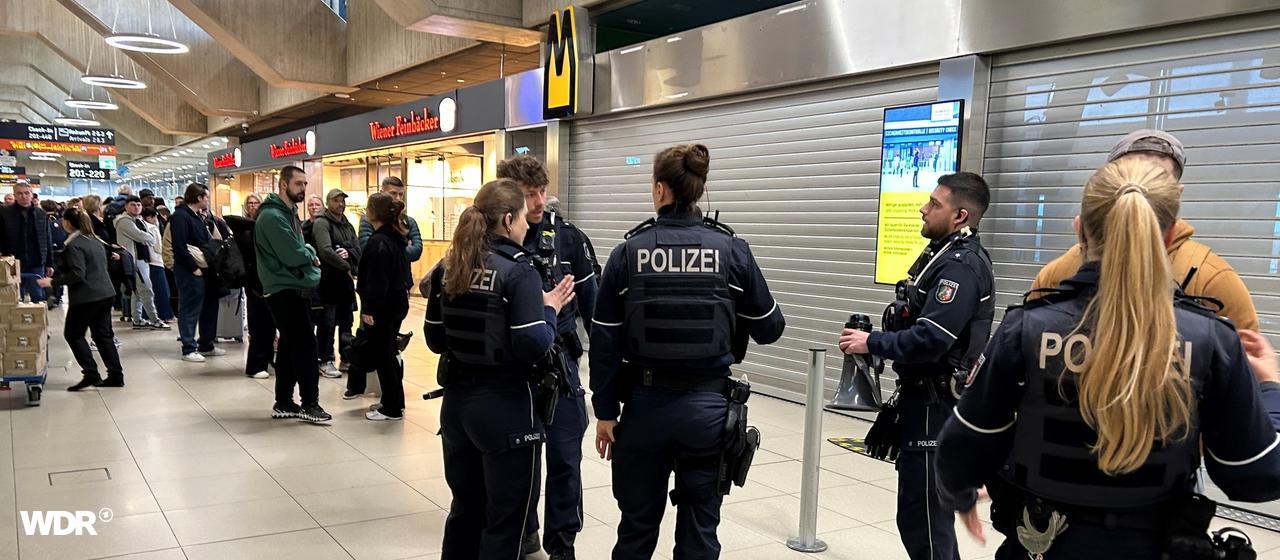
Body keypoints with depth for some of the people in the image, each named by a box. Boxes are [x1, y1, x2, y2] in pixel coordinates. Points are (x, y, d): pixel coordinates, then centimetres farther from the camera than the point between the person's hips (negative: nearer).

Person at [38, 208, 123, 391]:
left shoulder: (74, 245, -14)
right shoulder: (95, 241, 12)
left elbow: (77, 274, -20)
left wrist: (53, 282, -13)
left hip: (87, 296, -8)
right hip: (105, 293, 8)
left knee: (73, 334, 5)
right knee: (103, 335, 12)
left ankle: (91, 374, -3)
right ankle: (116, 375, 10)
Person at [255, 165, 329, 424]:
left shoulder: (290, 213, 16)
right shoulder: (272, 216, -16)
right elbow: (294, 256, -23)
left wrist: (306, 254, -4)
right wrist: (311, 253, -4)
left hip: (294, 288, 10)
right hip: (285, 290, -10)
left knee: (290, 345, 12)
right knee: (305, 344, -8)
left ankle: (284, 403, 19)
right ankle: (310, 404, -1)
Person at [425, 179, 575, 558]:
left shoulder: (446, 268, 5)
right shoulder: (518, 270, -15)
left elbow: (436, 341, 11)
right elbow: (533, 346, -21)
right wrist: (550, 309, -6)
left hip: (457, 401, 7)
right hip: (504, 406, -7)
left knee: (465, 508, 21)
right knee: (504, 520, 7)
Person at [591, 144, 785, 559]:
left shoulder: (629, 251, -4)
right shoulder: (732, 250, -4)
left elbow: (605, 340, -3)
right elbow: (768, 329, 4)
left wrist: (605, 411, 5)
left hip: (646, 404, 0)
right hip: (708, 404, 0)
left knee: (637, 526, 16)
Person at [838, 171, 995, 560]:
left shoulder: (962, 266, -19)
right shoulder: (945, 254, 13)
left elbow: (929, 339, -27)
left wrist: (871, 343, -15)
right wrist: (877, 338, 3)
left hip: (934, 404, -10)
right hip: (924, 397, 10)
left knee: (922, 514, -4)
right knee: (928, 508, 20)